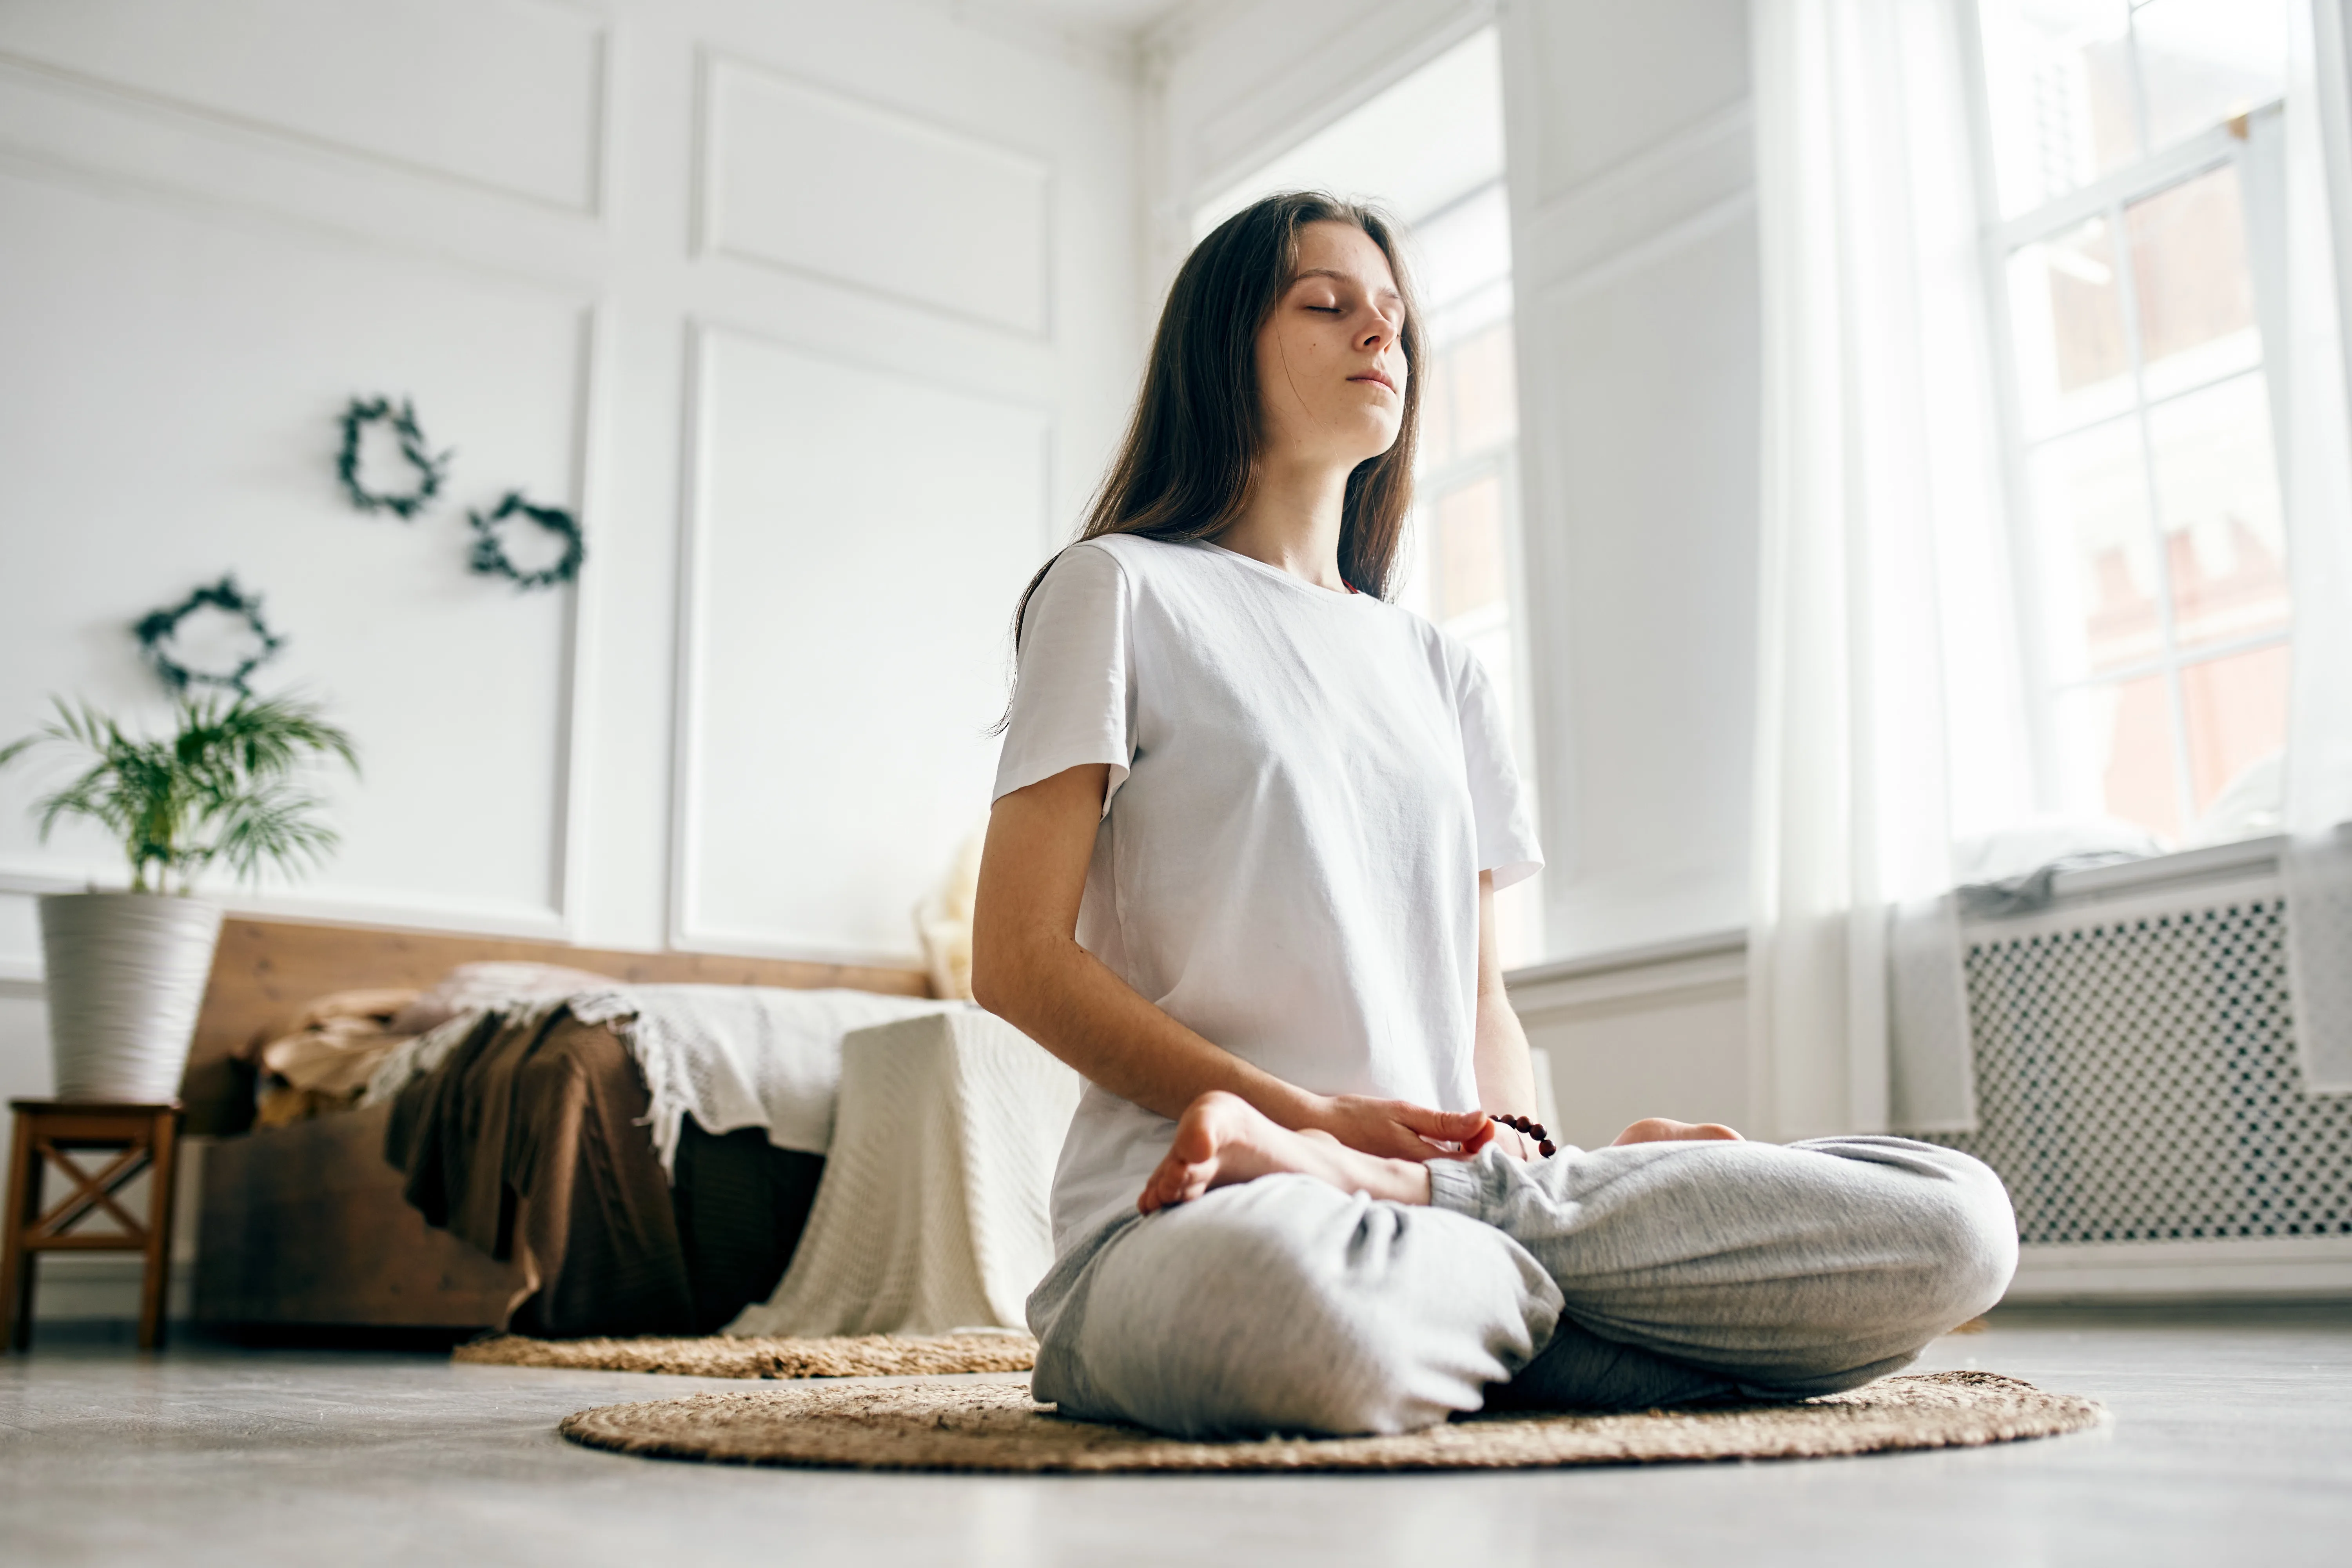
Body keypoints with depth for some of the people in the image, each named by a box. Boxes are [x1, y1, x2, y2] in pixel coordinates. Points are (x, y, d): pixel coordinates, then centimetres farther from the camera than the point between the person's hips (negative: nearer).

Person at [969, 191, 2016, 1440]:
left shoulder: (1440, 670, 24)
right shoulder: (1121, 591, 7)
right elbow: (1018, 960, -2)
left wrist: (1521, 1145, -1)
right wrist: (1310, 1116, -12)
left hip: (1446, 1174, 6)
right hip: (1202, 1207, -6)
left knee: (1952, 1223, -17)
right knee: (1286, 1297, -45)